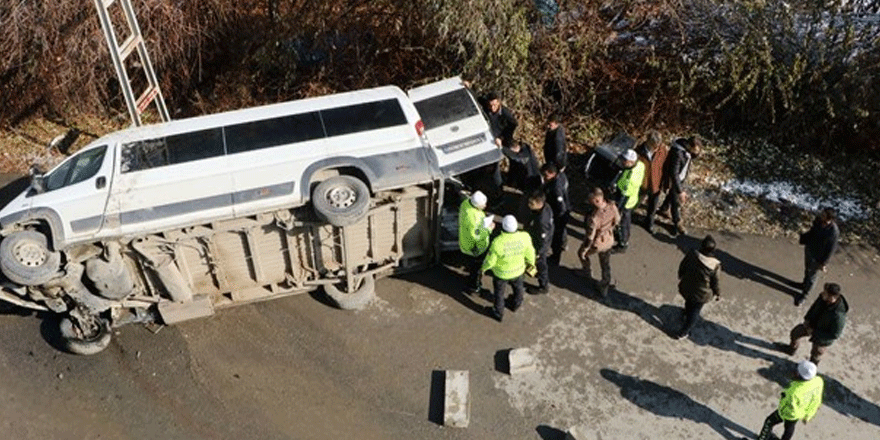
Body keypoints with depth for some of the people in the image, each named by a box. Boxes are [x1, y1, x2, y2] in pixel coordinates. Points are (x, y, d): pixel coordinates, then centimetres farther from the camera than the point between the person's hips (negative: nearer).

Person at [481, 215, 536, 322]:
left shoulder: (498, 242, -37)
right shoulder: (524, 238, -29)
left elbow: (490, 260, -23)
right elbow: (529, 253, -11)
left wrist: (483, 268, -1)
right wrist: (531, 263, 11)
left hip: (501, 272, -3)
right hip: (517, 270, 3)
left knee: (499, 291, 25)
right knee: (517, 286, 34)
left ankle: (498, 314, 47)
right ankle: (515, 304, 60)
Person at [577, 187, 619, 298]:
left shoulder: (594, 218, -42)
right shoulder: (612, 207, -23)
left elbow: (590, 238, -29)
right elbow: (617, 220, -1)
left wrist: (584, 251, -11)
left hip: (597, 244, -5)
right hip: (609, 241, 5)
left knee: (582, 254, 30)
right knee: (606, 264, 26)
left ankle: (587, 273, 58)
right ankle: (604, 288, 47)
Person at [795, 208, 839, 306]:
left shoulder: (833, 232, -36)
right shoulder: (818, 219, -19)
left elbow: (830, 250, -22)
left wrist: (823, 263, -12)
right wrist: (805, 239, 17)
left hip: (817, 256, -6)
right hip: (809, 248, 6)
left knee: (812, 274, 17)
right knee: (807, 268, 31)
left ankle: (804, 294, 39)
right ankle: (805, 283, 60)